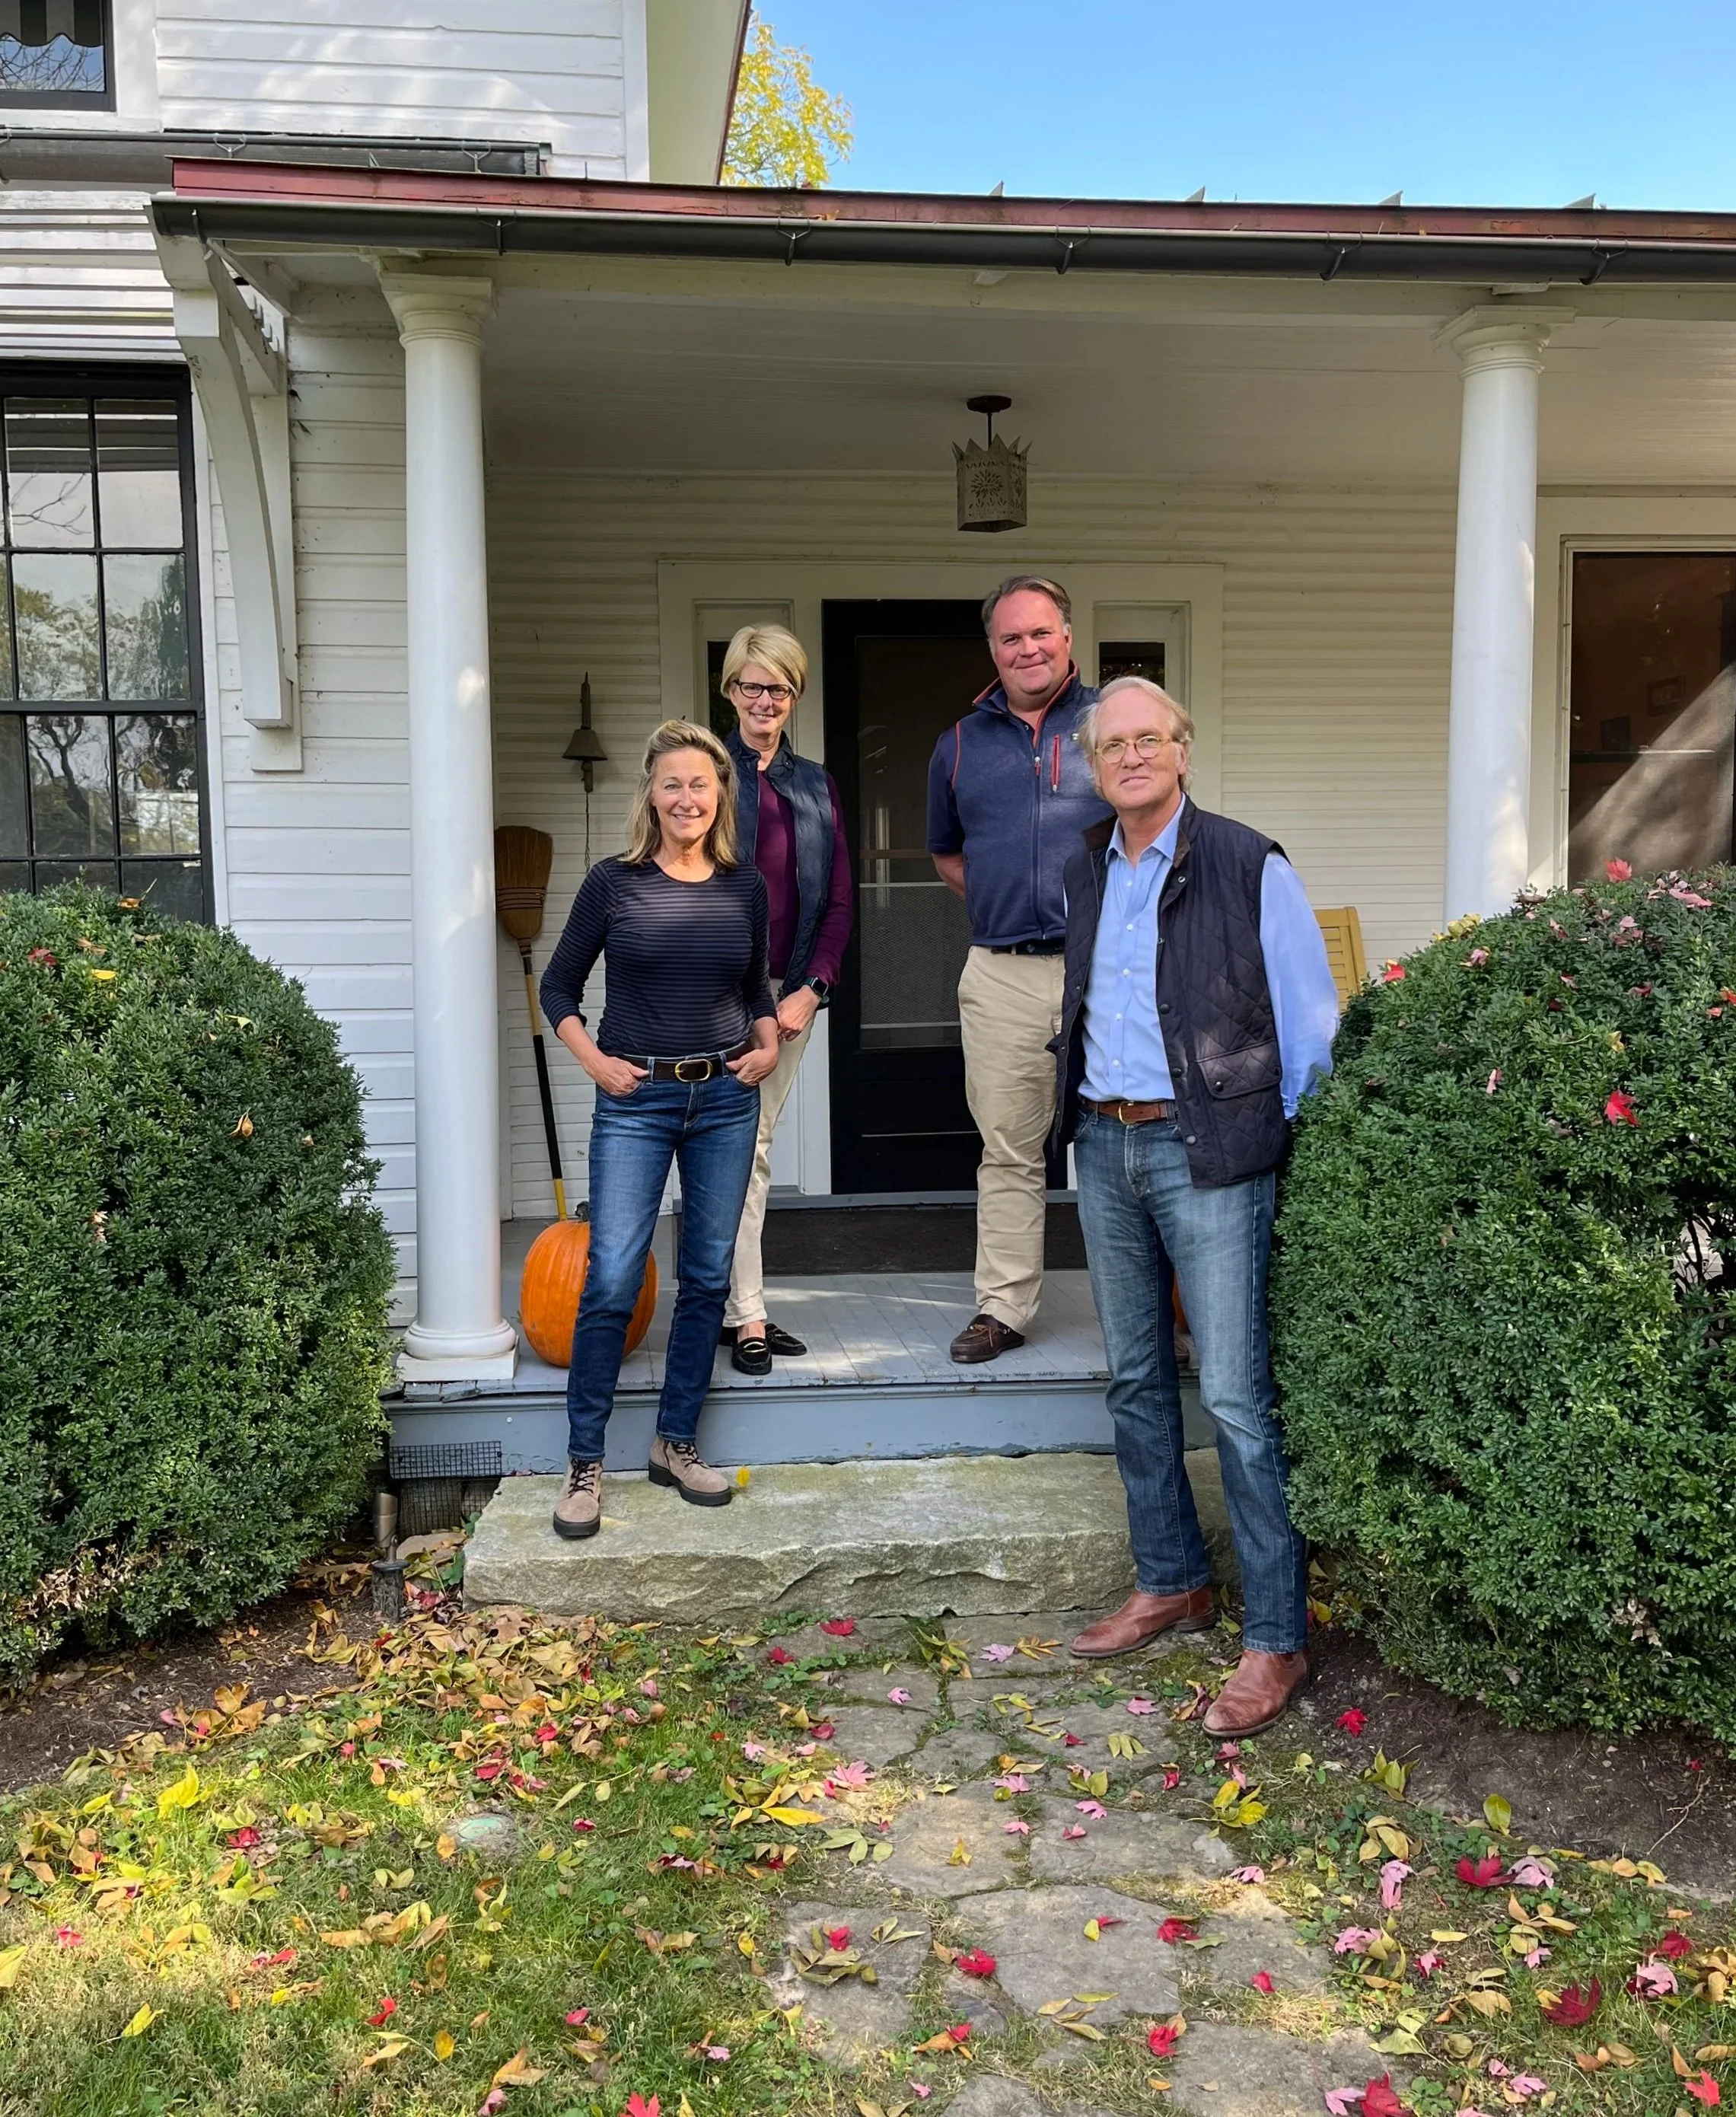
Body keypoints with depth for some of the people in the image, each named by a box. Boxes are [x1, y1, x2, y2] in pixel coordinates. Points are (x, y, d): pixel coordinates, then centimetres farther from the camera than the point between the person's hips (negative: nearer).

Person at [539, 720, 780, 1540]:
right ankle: (584, 1464, 4)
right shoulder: (614, 882, -2)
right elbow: (559, 988, 5)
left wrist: (769, 1045, 2)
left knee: (707, 1278, 9)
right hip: (635, 1099, -3)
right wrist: (595, 1062, -7)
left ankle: (676, 1443, 23)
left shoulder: (746, 888, 6)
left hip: (726, 1099, 3)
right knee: (611, 1280, -8)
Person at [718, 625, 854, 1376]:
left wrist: (812, 989, -2)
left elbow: (840, 900, 11)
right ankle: (747, 1317, -2)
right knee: (742, 1146, -7)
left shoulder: (815, 785, 13)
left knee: (755, 1146, 10)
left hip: (792, 988, 5)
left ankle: (730, 1300, 19)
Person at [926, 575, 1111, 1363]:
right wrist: (1000, 904, 11)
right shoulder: (961, 743, 13)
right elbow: (945, 853, 25)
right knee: (1007, 1153, 7)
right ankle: (1002, 1309, 16)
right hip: (999, 977, 2)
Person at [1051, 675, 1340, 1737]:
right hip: (1104, 1144, 7)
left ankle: (1277, 1639, 4)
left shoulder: (1250, 869, -7)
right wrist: (1088, 1118, 16)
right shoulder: (1084, 875, 10)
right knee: (1137, 1379, 14)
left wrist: (1297, 1157, -7)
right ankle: (1171, 1583, 30)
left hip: (1208, 1151, -6)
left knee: (1237, 1397, -7)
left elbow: (1310, 1024, -5)